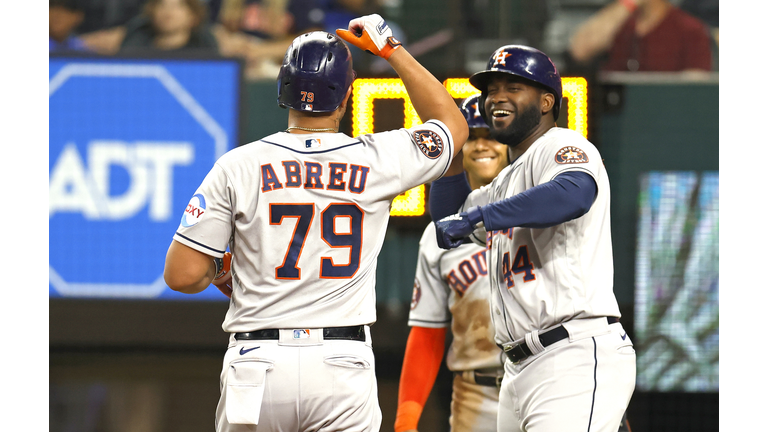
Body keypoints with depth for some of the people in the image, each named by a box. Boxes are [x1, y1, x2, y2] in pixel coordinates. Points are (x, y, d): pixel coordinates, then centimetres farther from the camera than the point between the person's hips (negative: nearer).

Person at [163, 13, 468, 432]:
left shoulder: (238, 166, -2)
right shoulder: (376, 161, 1)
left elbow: (181, 275, -3)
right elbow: (453, 126, 22)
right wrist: (392, 49, 24)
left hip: (258, 365, 0)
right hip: (342, 366, 0)